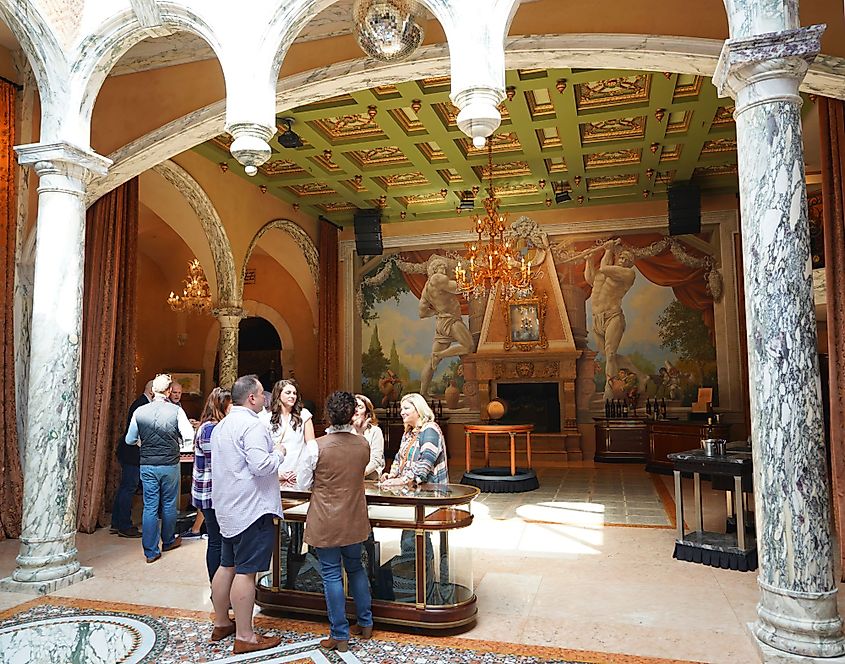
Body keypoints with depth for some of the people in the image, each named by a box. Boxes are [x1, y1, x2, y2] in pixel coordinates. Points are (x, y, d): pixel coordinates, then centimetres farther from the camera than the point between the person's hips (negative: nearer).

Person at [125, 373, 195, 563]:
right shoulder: (176, 411, -12)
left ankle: (151, 551, 9)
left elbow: (130, 440, 5)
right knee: (169, 504, 15)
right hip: (170, 464, -1)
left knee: (149, 507, 7)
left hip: (147, 465, 2)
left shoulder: (140, 412, -4)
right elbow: (189, 436, -14)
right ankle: (168, 541, 33)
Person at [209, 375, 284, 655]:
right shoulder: (252, 425, -17)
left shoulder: (222, 426, 15)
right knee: (246, 571, -5)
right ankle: (244, 637, 2)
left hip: (227, 507, 10)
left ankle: (221, 624, 29)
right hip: (251, 508, -10)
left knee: (227, 566, 17)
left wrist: (275, 473, 24)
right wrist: (278, 453, -7)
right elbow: (261, 465, -26)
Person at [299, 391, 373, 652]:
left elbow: (305, 482, -7)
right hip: (354, 519, 4)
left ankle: (340, 635, 15)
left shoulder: (317, 446, -18)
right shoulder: (363, 444, -7)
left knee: (332, 574, 7)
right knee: (355, 567, 21)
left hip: (326, 521, -4)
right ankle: (365, 623, 31)